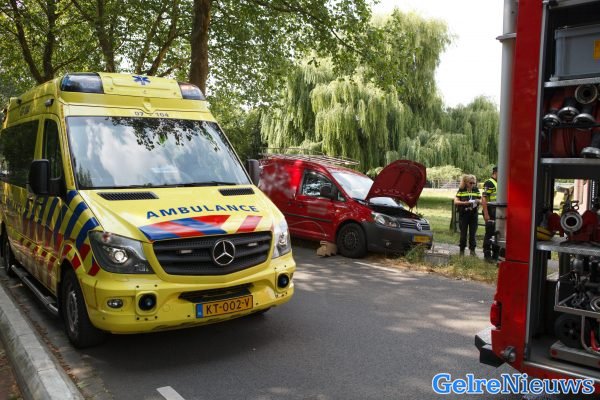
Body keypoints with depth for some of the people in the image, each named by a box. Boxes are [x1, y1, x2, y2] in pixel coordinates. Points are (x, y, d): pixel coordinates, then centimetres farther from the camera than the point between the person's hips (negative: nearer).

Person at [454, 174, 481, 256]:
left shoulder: (476, 190, 8)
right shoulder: (461, 190, -1)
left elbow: (480, 200, 13)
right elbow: (455, 202, -6)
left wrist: (478, 201, -10)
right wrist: (464, 203, -21)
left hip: (473, 214, 2)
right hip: (463, 214, -2)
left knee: (472, 232, 6)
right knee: (463, 233, 4)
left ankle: (472, 249, 14)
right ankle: (462, 250, 14)